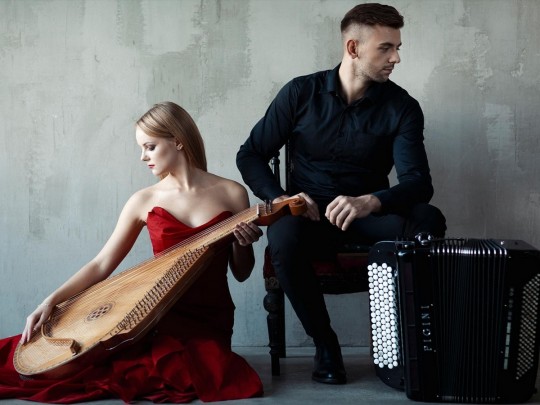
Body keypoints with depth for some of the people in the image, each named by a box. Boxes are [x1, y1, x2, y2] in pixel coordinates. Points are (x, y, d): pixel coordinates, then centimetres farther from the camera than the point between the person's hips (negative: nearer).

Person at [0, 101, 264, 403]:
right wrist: (51, 302, -9)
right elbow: (101, 264, 3)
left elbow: (241, 274, 7)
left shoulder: (232, 194, -1)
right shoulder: (144, 202, 2)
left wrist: (242, 244, -15)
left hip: (208, 319, -1)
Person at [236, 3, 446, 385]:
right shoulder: (301, 93, -3)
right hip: (309, 211, 0)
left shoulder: (402, 107, -5)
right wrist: (279, 198, -17)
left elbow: (418, 182, -17)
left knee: (429, 221, -32)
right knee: (284, 240, -37)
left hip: (371, 213, 1)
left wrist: (369, 202, -39)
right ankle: (324, 342, -13)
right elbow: (250, 156, 3)